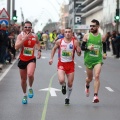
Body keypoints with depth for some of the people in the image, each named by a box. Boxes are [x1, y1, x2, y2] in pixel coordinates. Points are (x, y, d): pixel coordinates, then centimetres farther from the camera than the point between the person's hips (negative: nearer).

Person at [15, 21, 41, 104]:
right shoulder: (20, 36, -9)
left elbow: (38, 43, 24)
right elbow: (16, 47, -23)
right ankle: (24, 95, 35)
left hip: (31, 59, 0)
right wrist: (25, 39, -29)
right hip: (22, 60, 0)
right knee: (23, 79, 12)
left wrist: (39, 50, 9)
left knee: (30, 74, -29)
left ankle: (30, 88, 1)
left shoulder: (34, 36, -1)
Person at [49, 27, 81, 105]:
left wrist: (79, 51, -26)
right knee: (61, 80, -22)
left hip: (70, 64, 1)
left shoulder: (75, 42, -6)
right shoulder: (59, 41, -3)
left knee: (70, 83, 4)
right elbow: (54, 49, 14)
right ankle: (63, 86, 17)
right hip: (61, 64, -1)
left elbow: (79, 54, -4)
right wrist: (51, 58, 5)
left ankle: (67, 98, 27)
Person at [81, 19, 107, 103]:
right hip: (89, 59, 1)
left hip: (98, 59, -1)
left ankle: (96, 95, -18)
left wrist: (105, 54, 6)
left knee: (97, 76, -17)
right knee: (90, 78, 13)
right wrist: (88, 47, -19)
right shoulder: (87, 36, -1)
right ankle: (87, 86, 49)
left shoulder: (102, 37, 1)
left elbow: (104, 45, 20)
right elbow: (82, 47, 1)